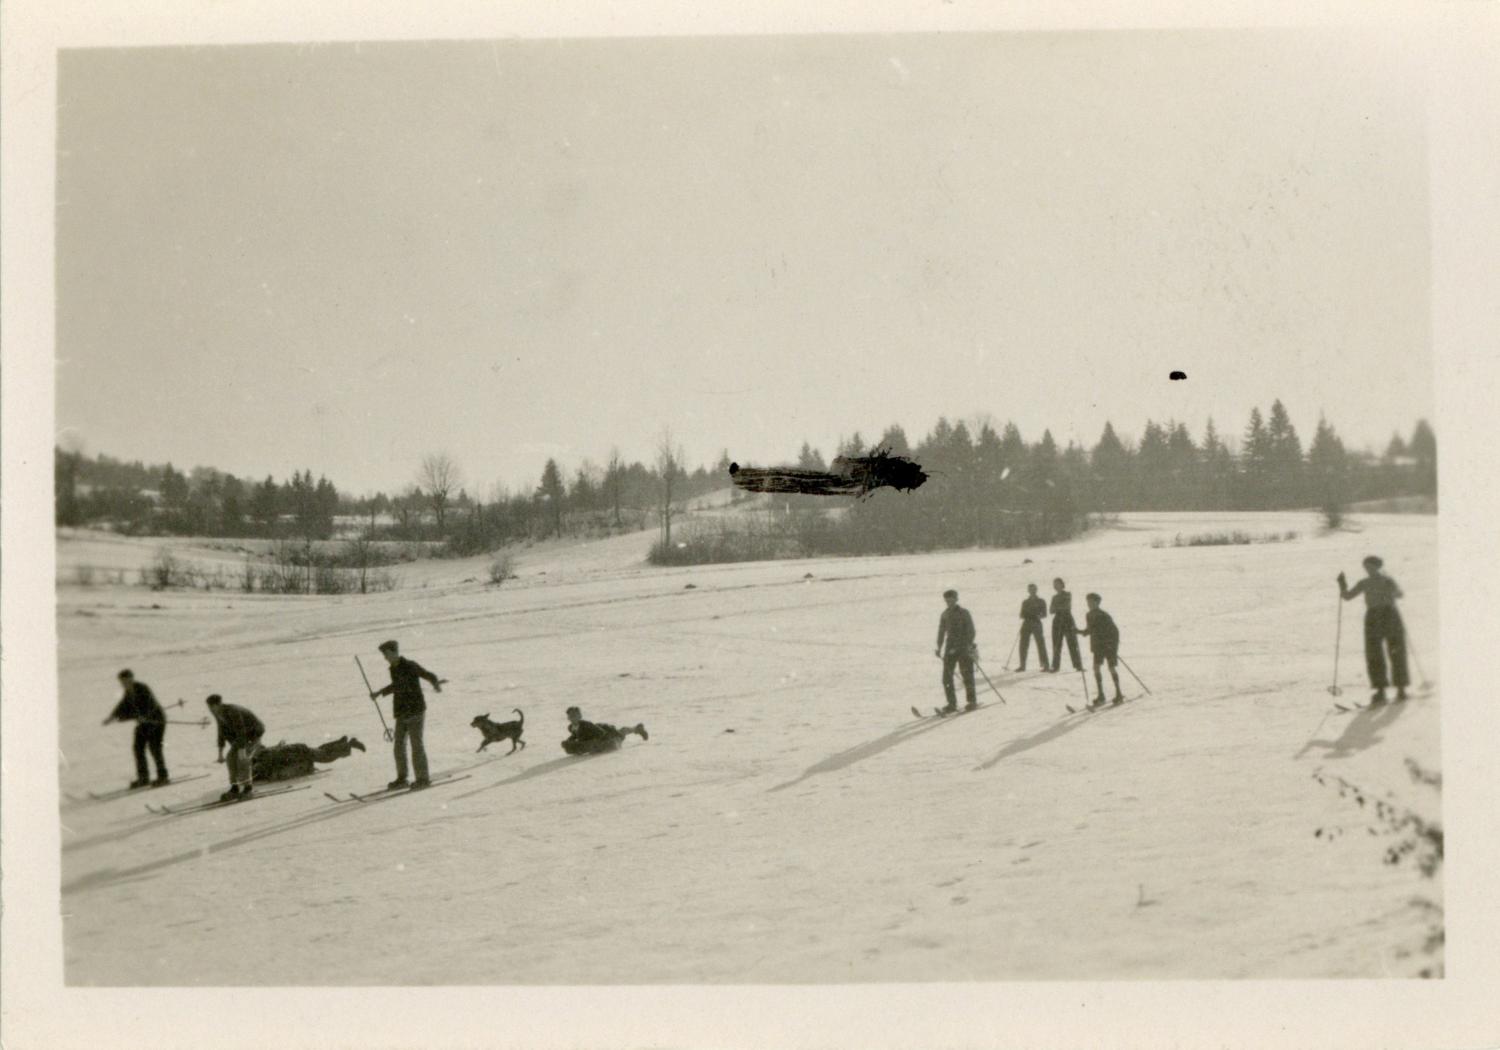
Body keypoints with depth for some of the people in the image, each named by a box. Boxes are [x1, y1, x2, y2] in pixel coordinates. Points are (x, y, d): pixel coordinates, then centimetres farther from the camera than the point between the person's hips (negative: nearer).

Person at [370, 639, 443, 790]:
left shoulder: (410, 666, -10)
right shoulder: (393, 669, 12)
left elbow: (430, 675, -14)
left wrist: (436, 684, -36)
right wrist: (380, 693, 41)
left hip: (415, 711, -8)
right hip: (401, 713, 8)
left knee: (416, 744, -6)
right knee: (399, 744, 7)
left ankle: (423, 778, 0)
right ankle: (401, 778, 14)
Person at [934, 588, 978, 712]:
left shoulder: (964, 613, -4)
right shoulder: (945, 614, 12)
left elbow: (971, 630, -8)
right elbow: (941, 631, 20)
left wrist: (969, 644, -18)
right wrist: (939, 646, 15)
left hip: (964, 647, -5)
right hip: (950, 648, 5)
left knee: (966, 674, -4)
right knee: (947, 676, -1)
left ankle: (971, 701, 6)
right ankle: (952, 703, 4)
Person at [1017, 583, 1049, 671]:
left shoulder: (1041, 601, 6)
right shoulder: (1025, 602, 14)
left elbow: (1044, 614, 2)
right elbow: (1022, 615, 15)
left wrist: (1039, 616, -19)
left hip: (1036, 624, -3)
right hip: (1026, 624, 3)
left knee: (1040, 644, -9)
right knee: (1023, 645, -1)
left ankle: (1045, 665, -9)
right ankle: (1022, 665, 6)